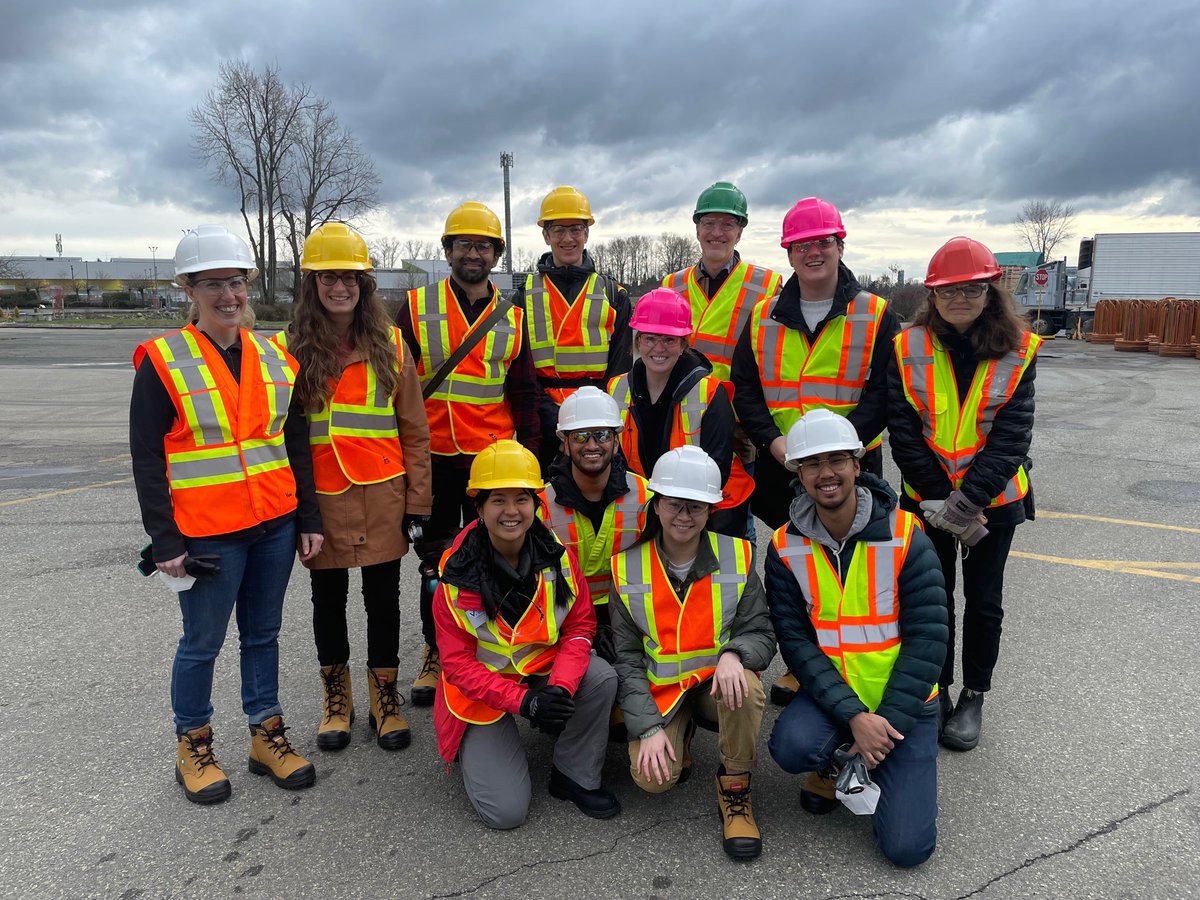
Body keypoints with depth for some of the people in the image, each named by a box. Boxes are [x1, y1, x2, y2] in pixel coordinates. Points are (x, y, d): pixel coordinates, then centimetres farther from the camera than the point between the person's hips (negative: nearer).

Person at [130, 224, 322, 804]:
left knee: (262, 634, 15)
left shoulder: (275, 357, 7)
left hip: (275, 524, 4)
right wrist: (165, 541, -10)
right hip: (207, 532, -4)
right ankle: (192, 746, 28)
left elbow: (297, 445, 11)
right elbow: (147, 457, -6)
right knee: (203, 642, 8)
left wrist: (309, 519, 7)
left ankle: (267, 736, 29)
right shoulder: (162, 360, -6)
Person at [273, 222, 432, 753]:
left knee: (383, 597, 9)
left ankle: (385, 698, 26)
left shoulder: (390, 345, 3)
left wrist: (417, 500, 0)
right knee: (328, 598, 13)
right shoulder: (291, 349, 1)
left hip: (381, 495, 0)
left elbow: (414, 431, 4)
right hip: (319, 497, 0)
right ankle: (336, 698, 32)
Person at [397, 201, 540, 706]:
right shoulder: (417, 307, 3)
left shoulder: (512, 319, 8)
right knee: (436, 559, 9)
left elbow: (523, 395, 9)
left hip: (492, 457, 1)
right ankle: (435, 656, 23)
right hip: (433, 457, 0)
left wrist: (529, 455, 4)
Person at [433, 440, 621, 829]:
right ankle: (477, 748, 20)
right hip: (482, 690, -2)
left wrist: (560, 686, -25)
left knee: (602, 677, -27)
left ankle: (575, 776, -3)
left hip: (546, 672, 3)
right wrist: (523, 701, -27)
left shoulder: (558, 556, -12)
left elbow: (580, 627, -6)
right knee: (505, 811, -13)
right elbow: (457, 662, -15)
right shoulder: (457, 576, -19)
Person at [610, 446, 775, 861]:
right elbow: (626, 656, -4)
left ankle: (735, 787, -8)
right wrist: (648, 728, -14)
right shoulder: (628, 568, -6)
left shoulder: (736, 556, -6)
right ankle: (679, 736, 15)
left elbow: (761, 633, -4)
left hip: (719, 683, 0)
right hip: (659, 690, 0)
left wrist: (733, 655, -29)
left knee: (746, 686, -34)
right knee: (652, 778, -22)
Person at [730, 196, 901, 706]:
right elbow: (745, 390, 4)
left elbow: (881, 395, -7)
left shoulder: (875, 315, 0)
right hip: (779, 469, 3)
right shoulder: (763, 317, 8)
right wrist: (773, 441, -12)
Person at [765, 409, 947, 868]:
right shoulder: (786, 548, -8)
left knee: (907, 846, -11)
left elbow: (927, 638, -13)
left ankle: (869, 760, 20)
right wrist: (853, 716, -23)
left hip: (903, 698, -1)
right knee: (792, 747, -31)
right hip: (831, 692, 1)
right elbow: (795, 640, -12)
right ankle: (833, 764, 6)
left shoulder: (906, 536, -13)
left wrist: (888, 720, -18)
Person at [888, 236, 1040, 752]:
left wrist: (966, 501, -22)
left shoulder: (1018, 352, -7)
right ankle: (937, 690, 30)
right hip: (928, 500, 1)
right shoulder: (908, 349, -7)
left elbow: (1011, 435, -13)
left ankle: (974, 697, 29)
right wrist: (938, 498, -16)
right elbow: (903, 430, -10)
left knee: (984, 602, 10)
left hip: (994, 499, 0)